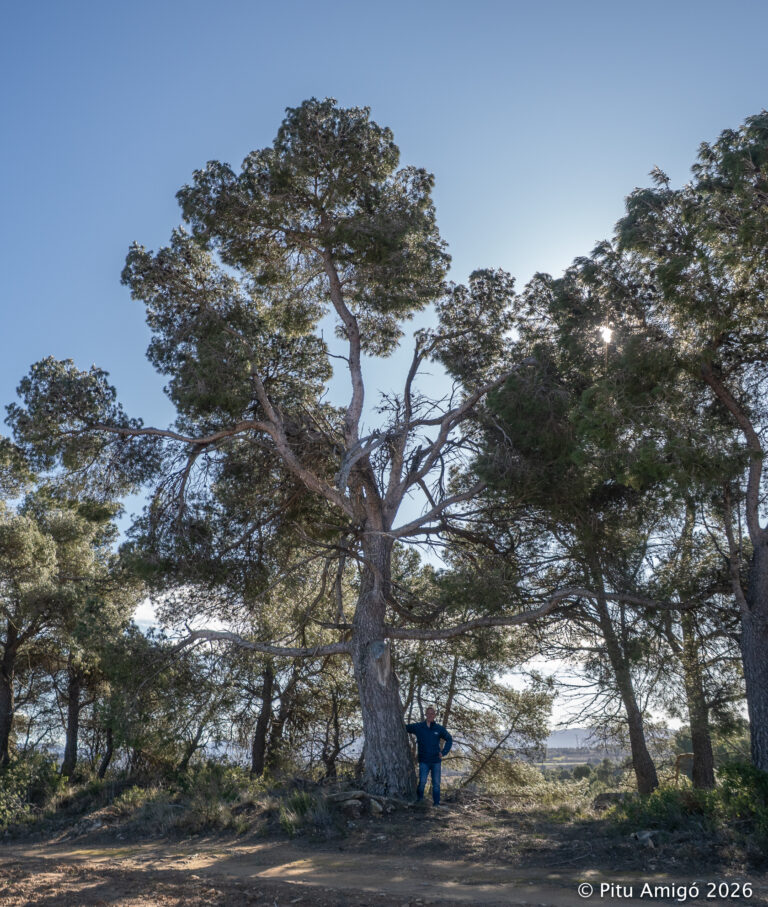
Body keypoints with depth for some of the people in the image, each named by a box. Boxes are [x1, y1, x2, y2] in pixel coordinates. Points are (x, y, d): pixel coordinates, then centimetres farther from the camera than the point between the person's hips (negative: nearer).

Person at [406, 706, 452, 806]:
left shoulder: (439, 728, 1)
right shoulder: (418, 727, -1)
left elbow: (449, 739, 10)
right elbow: (404, 727, 3)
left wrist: (444, 752, 0)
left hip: (436, 761, 2)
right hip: (424, 761, -2)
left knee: (436, 783, 5)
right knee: (422, 782, -10)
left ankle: (436, 803, 14)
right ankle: (419, 801, 6)